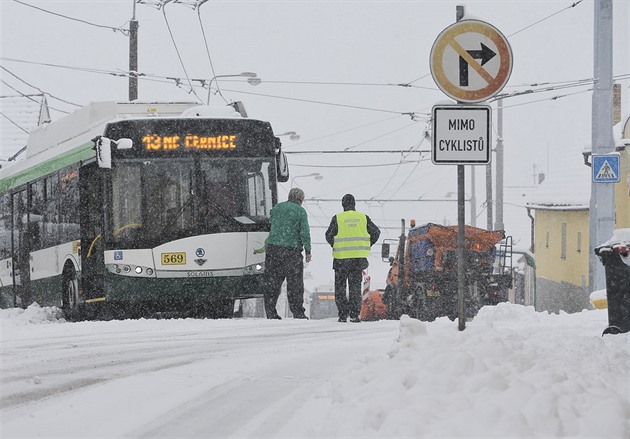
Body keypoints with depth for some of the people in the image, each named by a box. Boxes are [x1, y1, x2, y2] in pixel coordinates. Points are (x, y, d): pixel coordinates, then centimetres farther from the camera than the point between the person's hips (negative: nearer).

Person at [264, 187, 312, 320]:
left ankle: (270, 312, 4)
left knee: (272, 282, 7)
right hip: (291, 249, -4)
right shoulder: (300, 211, -2)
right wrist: (308, 251, -2)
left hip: (273, 248, 4)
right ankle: (297, 312, 3)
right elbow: (305, 232, -7)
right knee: (295, 284, 3)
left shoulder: (276, 208, 12)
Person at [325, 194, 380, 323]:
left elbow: (329, 236, -6)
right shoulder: (363, 217, 4)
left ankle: (343, 314, 1)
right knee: (355, 286, 10)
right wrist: (366, 246, 14)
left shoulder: (338, 218, -3)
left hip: (341, 258, -2)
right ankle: (355, 315, 2)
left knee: (340, 287, 9)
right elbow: (376, 232, 5)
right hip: (359, 258, 2)